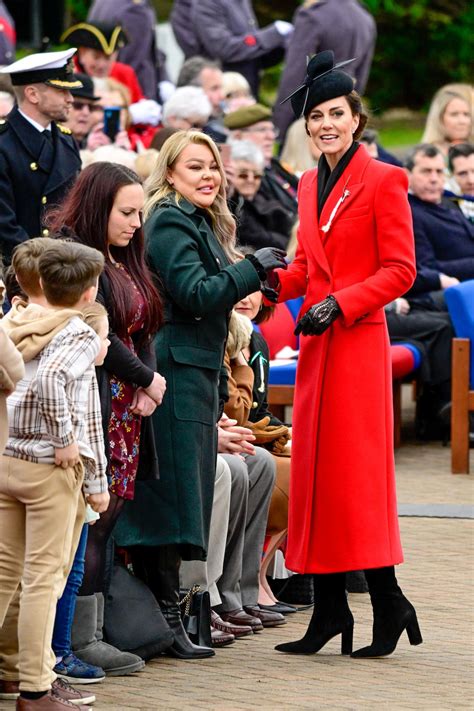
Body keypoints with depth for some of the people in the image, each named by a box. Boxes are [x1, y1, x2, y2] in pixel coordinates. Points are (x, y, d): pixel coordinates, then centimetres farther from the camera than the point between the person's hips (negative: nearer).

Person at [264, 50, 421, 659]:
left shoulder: (381, 181, -6)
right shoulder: (310, 185, 15)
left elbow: (400, 270, -9)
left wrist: (339, 304, -17)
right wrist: (277, 281, 2)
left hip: (358, 339, -7)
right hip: (316, 343, 7)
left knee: (356, 470, -8)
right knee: (314, 467, 5)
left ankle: (388, 603, 0)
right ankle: (328, 610, 9)